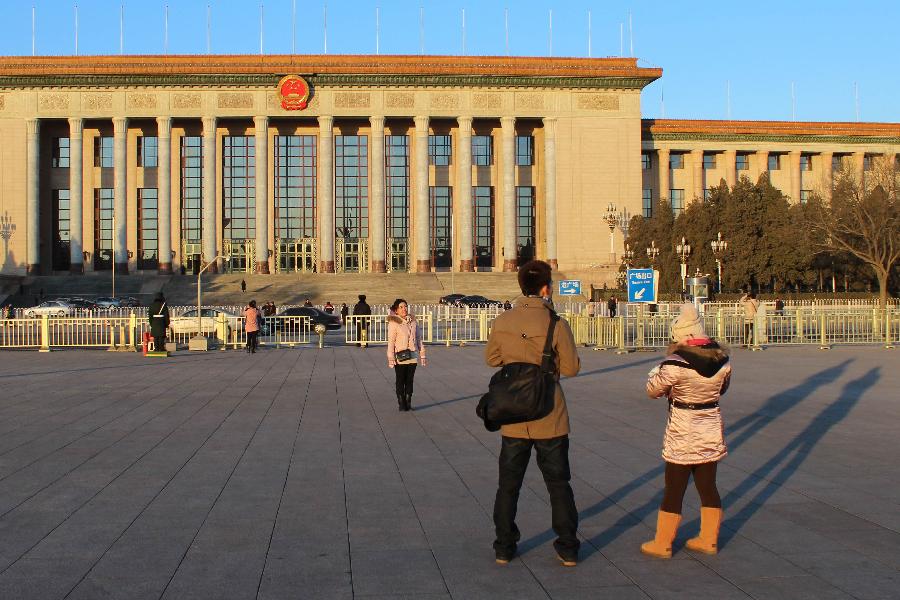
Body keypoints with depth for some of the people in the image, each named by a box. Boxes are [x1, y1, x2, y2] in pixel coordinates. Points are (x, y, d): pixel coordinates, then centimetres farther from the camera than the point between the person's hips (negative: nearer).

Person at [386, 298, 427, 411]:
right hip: (400, 357, -4)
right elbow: (391, 341, -7)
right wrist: (391, 358, -12)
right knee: (400, 381, 3)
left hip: (413, 356, 4)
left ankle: (408, 403, 17)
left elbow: (418, 338, 12)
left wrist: (422, 355, 10)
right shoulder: (393, 323, -6)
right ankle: (401, 404, 10)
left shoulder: (413, 321, 7)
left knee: (409, 380, 9)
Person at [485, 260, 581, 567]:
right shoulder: (556, 325, -15)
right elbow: (571, 368, -9)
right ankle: (568, 548, 18)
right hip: (549, 418, -2)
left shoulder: (502, 322, -5)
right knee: (558, 484, 12)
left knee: (508, 484, 14)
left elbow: (492, 359, 8)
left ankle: (504, 547, 19)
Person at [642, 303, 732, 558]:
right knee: (708, 486, 16)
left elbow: (653, 390, -8)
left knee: (674, 489, 5)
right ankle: (709, 540, 27)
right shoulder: (722, 359, -4)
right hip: (711, 429, 5)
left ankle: (662, 544, 15)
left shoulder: (676, 363, -22)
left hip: (683, 433, -5)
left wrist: (663, 363, 7)